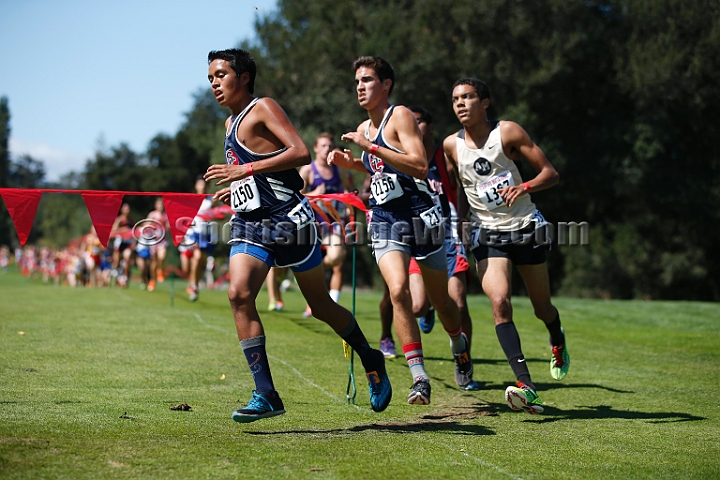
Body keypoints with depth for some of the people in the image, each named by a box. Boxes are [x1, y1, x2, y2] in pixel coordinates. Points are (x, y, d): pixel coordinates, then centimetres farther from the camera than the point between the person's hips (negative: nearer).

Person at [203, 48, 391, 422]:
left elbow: (301, 153, -21)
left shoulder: (263, 108, -6)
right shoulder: (230, 123, 19)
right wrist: (234, 188, 16)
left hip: (288, 219, -7)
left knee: (321, 306, 5)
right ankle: (266, 394, -17)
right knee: (239, 294, -18)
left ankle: (371, 362, 30)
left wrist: (245, 170, -22)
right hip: (249, 224, 7)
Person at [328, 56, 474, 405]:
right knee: (398, 291, -20)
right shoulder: (364, 129, 13)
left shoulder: (400, 116, -9)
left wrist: (370, 147, -25)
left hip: (420, 217, -4)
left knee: (440, 299, 10)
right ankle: (419, 378, -19)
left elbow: (419, 167, -24)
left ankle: (459, 344, 43)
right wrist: (350, 163, 11)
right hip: (385, 222, 5)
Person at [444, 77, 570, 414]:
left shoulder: (508, 131, -8)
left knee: (542, 308, 12)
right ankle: (526, 386, -25)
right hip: (487, 234, 1)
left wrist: (524, 188, -25)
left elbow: (550, 173, -8)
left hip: (526, 229, -1)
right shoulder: (451, 145, 1)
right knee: (499, 302, -22)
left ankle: (558, 342, 49)